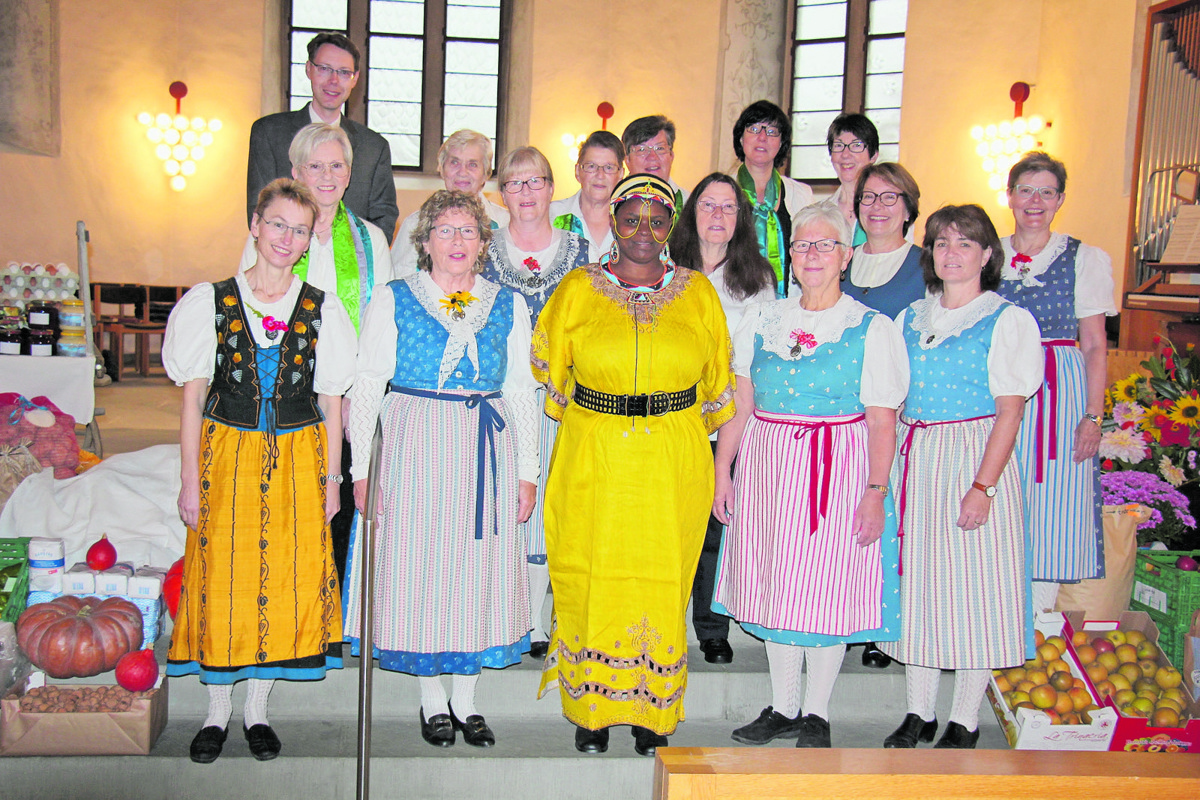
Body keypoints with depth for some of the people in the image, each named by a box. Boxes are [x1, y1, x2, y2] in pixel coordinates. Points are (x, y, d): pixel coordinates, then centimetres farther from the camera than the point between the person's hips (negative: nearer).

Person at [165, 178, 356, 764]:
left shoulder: (323, 310, 3)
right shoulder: (211, 301, 0)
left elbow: (331, 403, 5)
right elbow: (192, 397, -1)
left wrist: (330, 479, 1)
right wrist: (191, 480, -5)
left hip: (297, 461, 1)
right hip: (225, 455, -1)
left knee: (285, 580, 5)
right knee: (222, 578, 4)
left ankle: (257, 709, 22)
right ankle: (217, 711, 21)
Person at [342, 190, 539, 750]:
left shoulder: (507, 305, 9)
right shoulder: (393, 300, 3)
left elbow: (521, 391, 10)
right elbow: (366, 387, 1)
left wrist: (527, 471, 6)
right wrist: (361, 467, -4)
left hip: (490, 451, 2)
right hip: (416, 446, -2)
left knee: (481, 565, 4)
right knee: (419, 564, 1)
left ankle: (465, 700, 19)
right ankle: (432, 702, 17)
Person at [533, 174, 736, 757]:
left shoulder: (698, 293, 5)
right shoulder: (578, 290, 3)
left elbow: (718, 383, 12)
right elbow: (550, 372, 12)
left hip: (673, 464, 1)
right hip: (592, 462, 0)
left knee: (663, 583, 5)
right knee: (590, 580, 3)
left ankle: (653, 714, 20)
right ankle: (591, 709, 20)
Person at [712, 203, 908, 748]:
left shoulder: (872, 329, -2)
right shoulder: (762, 320, 9)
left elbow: (882, 421, -6)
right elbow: (740, 406, 9)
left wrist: (875, 491, -13)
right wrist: (722, 470, 4)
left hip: (838, 471, -4)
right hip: (767, 468, 4)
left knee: (827, 585, 1)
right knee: (774, 582, 9)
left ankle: (816, 714, 17)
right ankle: (783, 708, 23)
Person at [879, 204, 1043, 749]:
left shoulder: (1007, 320, -3)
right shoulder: (911, 319, 12)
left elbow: (1009, 412, -9)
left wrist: (983, 486, -17)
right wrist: (884, 476, 5)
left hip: (975, 458, -5)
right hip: (914, 462, 5)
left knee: (974, 586, 0)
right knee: (917, 580, 8)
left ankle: (964, 722, 13)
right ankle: (919, 714, 20)